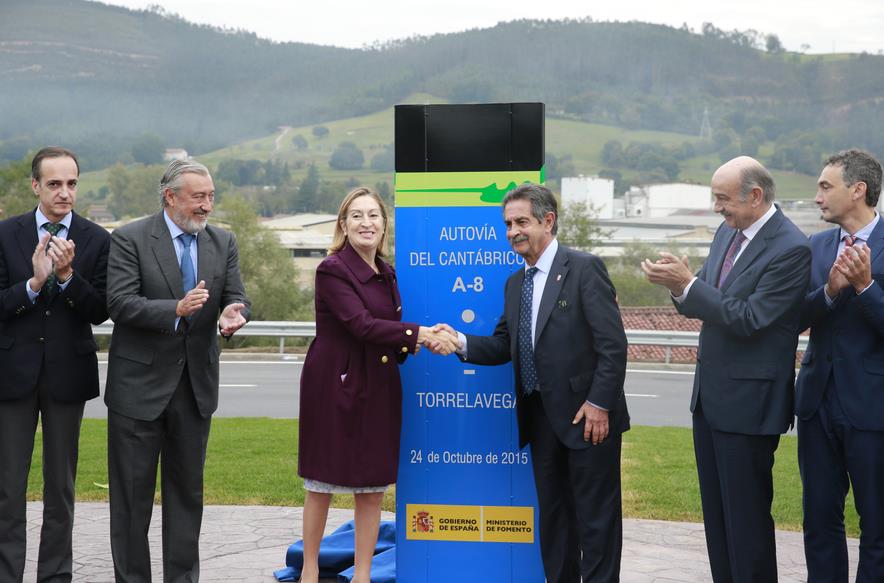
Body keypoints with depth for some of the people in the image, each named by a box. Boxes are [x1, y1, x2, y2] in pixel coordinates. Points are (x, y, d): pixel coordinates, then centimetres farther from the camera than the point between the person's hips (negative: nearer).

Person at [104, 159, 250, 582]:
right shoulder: (129, 239, -8)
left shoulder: (223, 243, 7)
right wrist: (176, 309, -31)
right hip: (140, 385, -4)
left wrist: (234, 315, -22)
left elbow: (235, 297, 3)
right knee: (132, 493, 5)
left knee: (187, 490, 13)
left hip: (195, 385, 4)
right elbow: (120, 303, -17)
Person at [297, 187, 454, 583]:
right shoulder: (332, 270, -12)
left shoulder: (386, 273, 10)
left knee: (374, 486, 8)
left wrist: (412, 343, -6)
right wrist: (420, 333, -21)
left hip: (379, 388, 6)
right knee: (322, 483, 6)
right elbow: (362, 325, -22)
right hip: (335, 386, -6)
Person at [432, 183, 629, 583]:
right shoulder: (515, 283, 12)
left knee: (596, 515, 2)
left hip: (587, 415, -7)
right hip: (541, 418, 7)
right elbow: (503, 346, 11)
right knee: (552, 515, 15)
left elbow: (613, 343, -14)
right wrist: (461, 342, -7)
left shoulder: (584, 269, -10)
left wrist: (599, 404, -17)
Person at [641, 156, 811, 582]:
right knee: (715, 510, 17)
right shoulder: (727, 232, 8)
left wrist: (687, 284, -25)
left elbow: (748, 318, -23)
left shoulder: (790, 249, -18)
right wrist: (680, 285, -12)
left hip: (748, 401, -8)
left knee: (747, 514, 2)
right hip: (710, 393, 9)